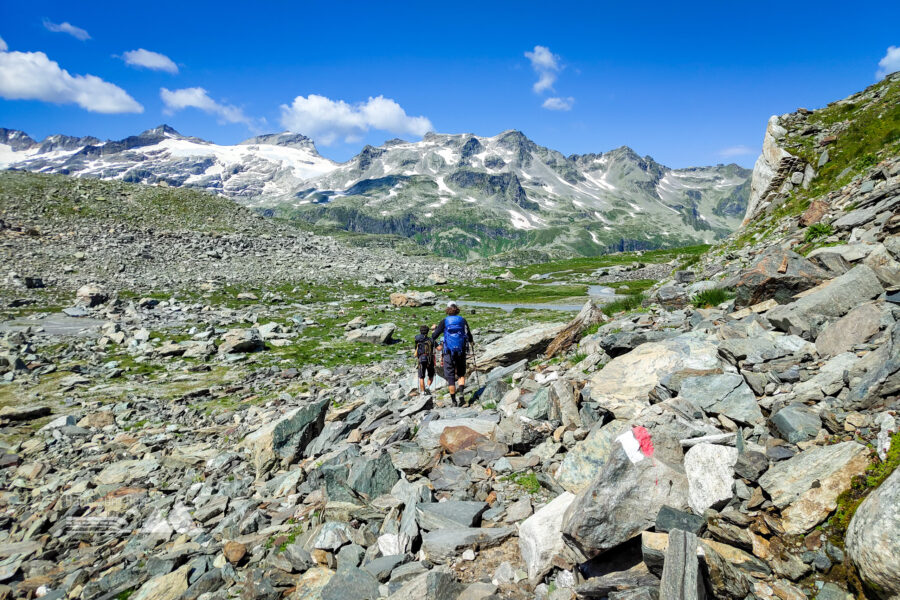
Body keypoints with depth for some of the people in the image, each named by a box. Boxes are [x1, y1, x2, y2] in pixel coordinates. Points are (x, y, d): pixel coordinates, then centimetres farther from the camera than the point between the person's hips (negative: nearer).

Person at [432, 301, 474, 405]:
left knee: (450, 376, 6)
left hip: (449, 352, -1)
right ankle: (461, 390, -7)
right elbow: (469, 336, 3)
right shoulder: (463, 320, 2)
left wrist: (435, 329, 22)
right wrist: (471, 341, 26)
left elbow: (434, 336, -1)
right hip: (461, 351, 2)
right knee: (461, 373, 18)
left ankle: (453, 400, 4)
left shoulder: (444, 321, -3)